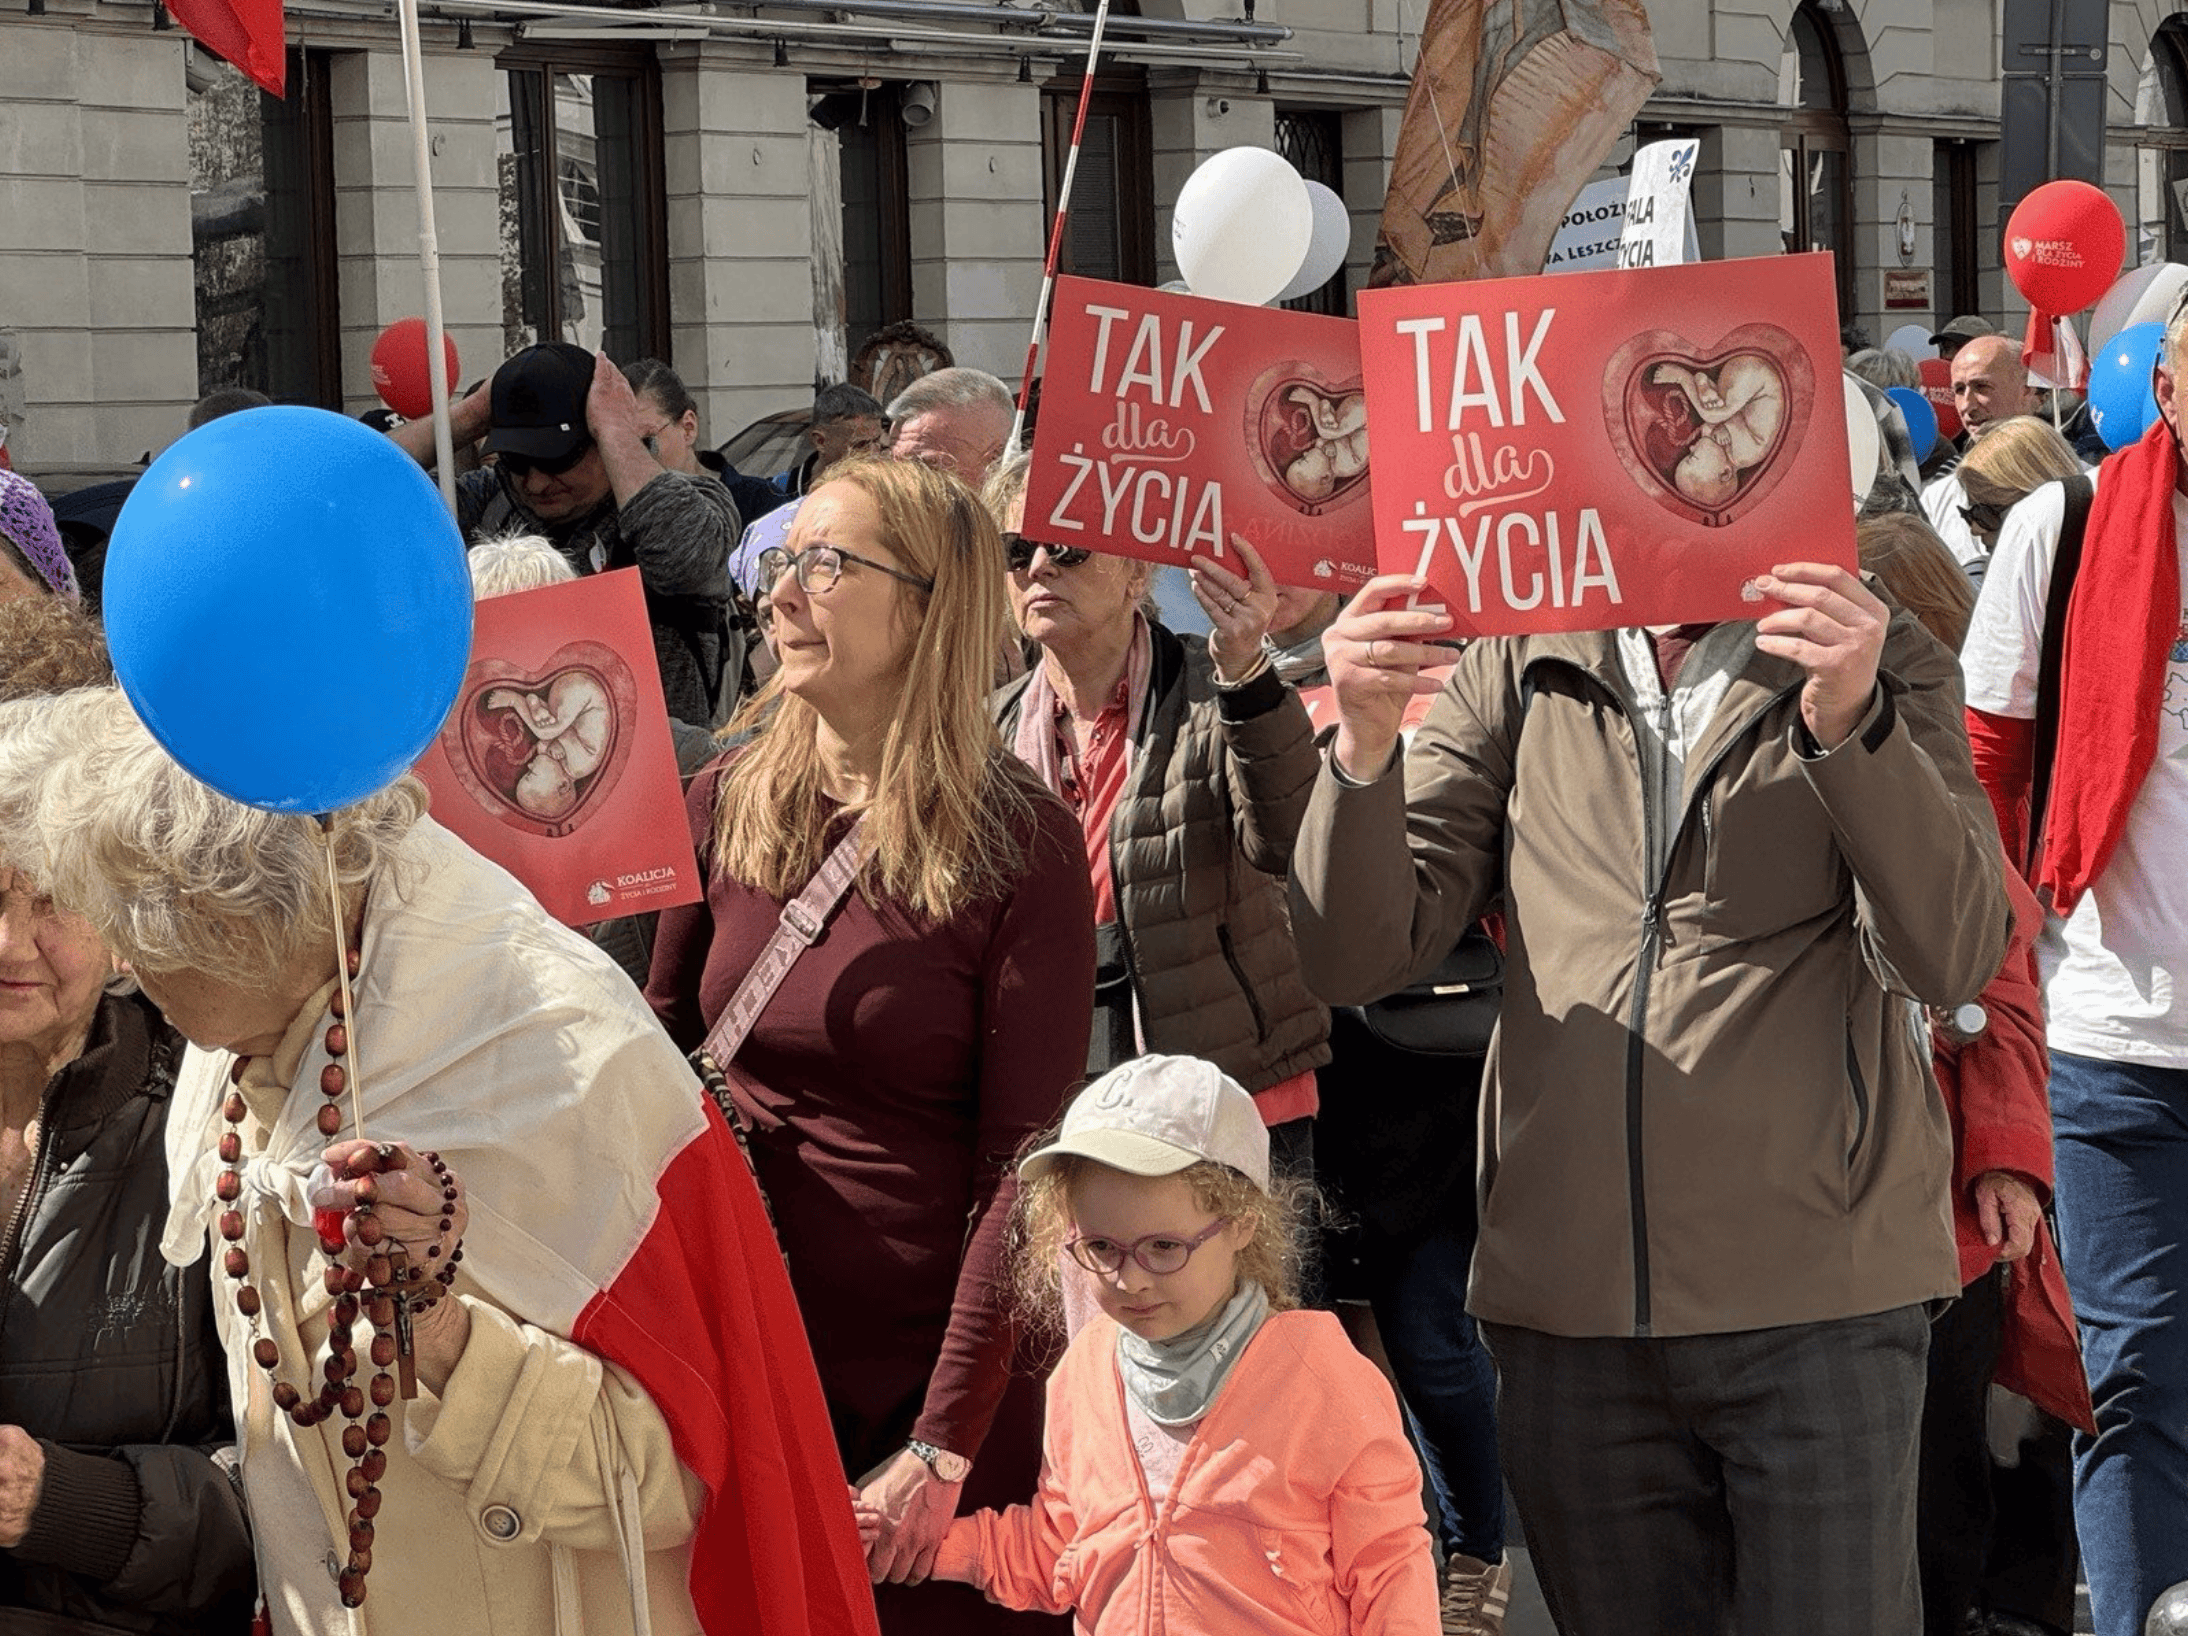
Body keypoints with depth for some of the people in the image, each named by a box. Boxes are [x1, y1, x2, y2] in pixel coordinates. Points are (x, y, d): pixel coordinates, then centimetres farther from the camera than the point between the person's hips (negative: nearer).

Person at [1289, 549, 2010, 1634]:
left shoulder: (1880, 667, 6)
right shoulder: (1515, 672, 10)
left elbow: (1953, 956, -9)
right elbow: (1357, 959, 2)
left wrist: (1849, 721, -23)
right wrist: (1365, 743, -15)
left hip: (1817, 1300, -2)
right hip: (1566, 1296, 2)